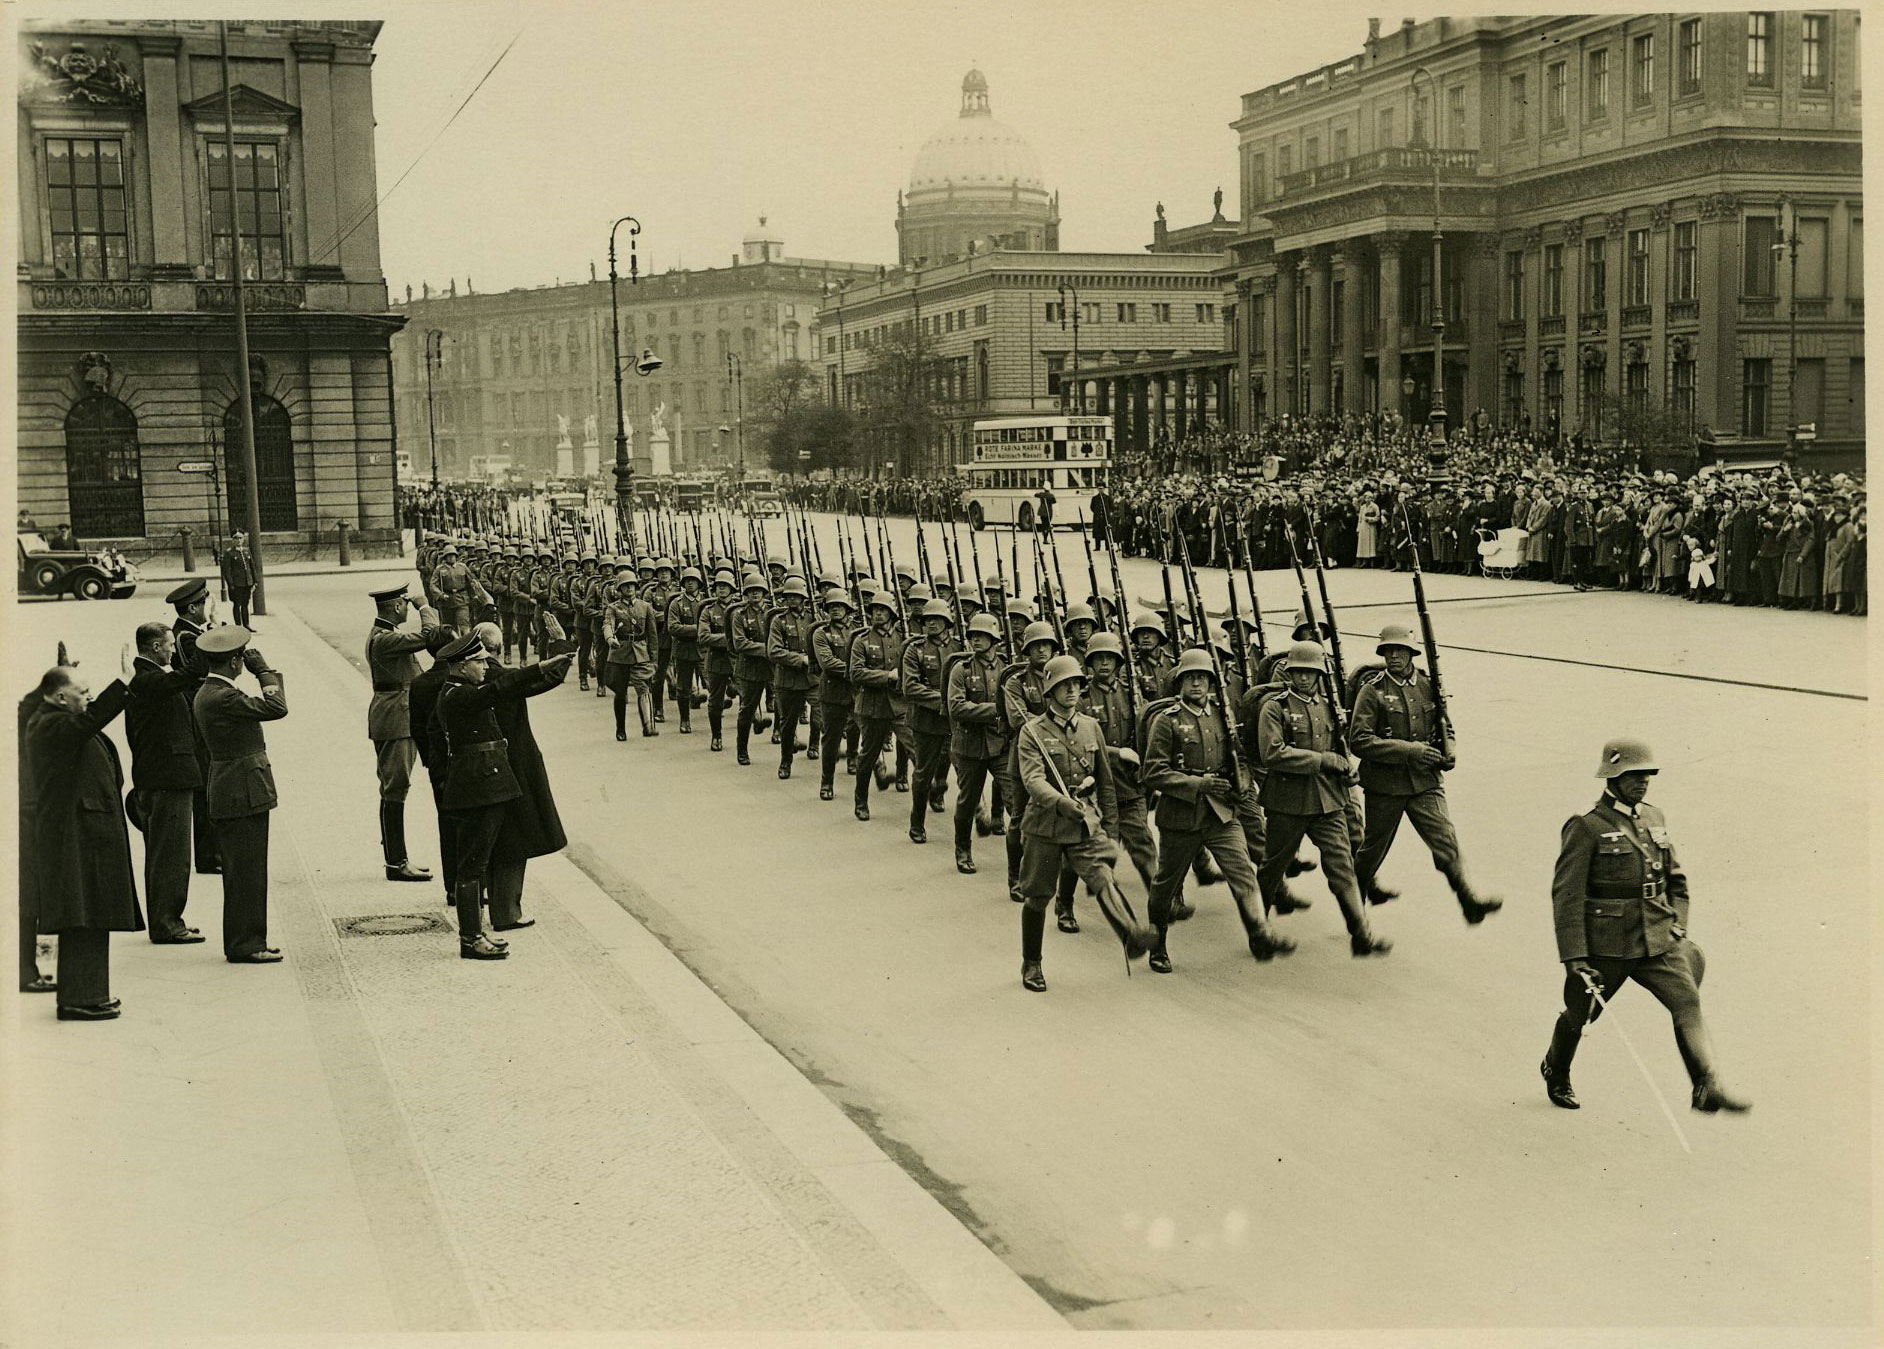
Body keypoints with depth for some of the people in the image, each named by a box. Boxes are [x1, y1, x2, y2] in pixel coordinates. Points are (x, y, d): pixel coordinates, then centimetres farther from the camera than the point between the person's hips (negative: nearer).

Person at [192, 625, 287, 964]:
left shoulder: (207, 694, 14)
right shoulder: (223, 697, -19)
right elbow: (277, 707, -20)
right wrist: (264, 670, -9)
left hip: (234, 792, 11)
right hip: (243, 793, -11)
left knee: (245, 871, 15)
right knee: (245, 872, -5)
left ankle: (247, 940, 21)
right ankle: (244, 945, -1)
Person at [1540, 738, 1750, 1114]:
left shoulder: (1654, 818, 9)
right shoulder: (1587, 827, -12)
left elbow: (1676, 880, 21)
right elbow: (1566, 895, -14)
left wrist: (1678, 927, 12)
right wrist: (1574, 957, -17)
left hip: (1658, 940, 5)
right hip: (1606, 946, -5)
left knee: (1687, 1001, -12)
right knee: (1580, 1013, 11)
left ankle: (1707, 1087, -16)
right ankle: (1555, 1071, 38)